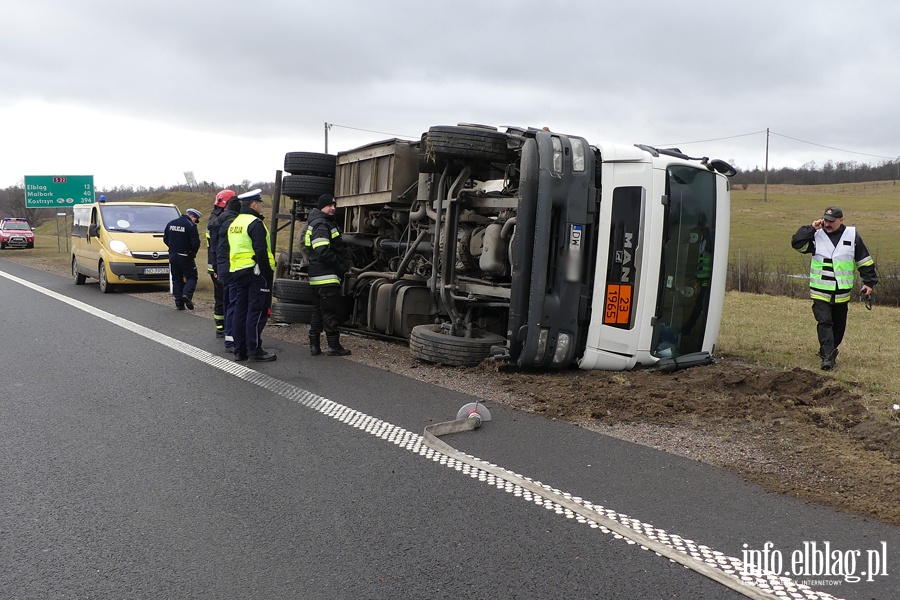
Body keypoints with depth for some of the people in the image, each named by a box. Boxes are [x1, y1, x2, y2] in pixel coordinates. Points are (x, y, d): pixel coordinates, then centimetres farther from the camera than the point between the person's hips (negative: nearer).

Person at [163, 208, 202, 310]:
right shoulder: (190, 225, -13)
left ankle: (179, 303, 7)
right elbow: (195, 242, -17)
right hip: (185, 257, -6)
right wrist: (193, 252, 1)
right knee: (191, 277, 4)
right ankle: (187, 294, -20)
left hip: (172, 256, 6)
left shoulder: (171, 223, 8)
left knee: (176, 279, 10)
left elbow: (165, 239, 13)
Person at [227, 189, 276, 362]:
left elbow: (232, 250, 19)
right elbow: (261, 251, -20)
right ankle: (255, 350, -4)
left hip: (237, 272, 9)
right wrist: (268, 273, -17)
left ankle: (240, 350, 16)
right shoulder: (255, 223, -13)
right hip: (256, 272, -9)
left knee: (240, 310, 11)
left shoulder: (234, 223, 16)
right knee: (256, 312, -5)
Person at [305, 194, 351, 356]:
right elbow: (323, 252, -23)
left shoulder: (326, 223, 21)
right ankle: (333, 346, 1)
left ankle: (314, 345, 18)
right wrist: (341, 265, -15)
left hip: (317, 277, 11)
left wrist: (342, 264, 14)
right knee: (330, 312, -5)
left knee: (318, 311, 13)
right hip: (327, 277, -11)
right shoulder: (321, 225, -13)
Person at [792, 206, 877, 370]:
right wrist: (811, 228, -13)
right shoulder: (817, 235, 1)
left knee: (838, 325, 13)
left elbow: (865, 260, 9)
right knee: (824, 322, -12)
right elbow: (797, 243, -11)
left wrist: (869, 281, 7)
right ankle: (827, 356, -13)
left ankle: (830, 351, 31)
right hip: (820, 292, -2)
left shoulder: (852, 236, 3)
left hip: (842, 292, 2)